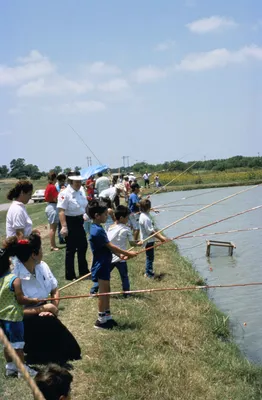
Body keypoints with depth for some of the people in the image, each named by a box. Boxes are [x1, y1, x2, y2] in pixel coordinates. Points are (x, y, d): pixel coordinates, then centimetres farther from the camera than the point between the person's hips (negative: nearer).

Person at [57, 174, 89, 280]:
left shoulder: (80, 192, 7)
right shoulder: (65, 193, -19)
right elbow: (61, 211, -24)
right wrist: (64, 227, -29)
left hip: (79, 222, 9)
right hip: (70, 222, -9)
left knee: (83, 246, 18)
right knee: (71, 249, 0)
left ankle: (84, 271, 35)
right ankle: (70, 275, 12)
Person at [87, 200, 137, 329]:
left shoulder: (98, 228, 9)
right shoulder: (97, 231, -23)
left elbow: (108, 247, 11)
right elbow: (110, 246, -22)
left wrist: (121, 255, 2)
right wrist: (128, 253, -16)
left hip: (104, 264, 10)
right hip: (101, 265, -10)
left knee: (106, 291, 16)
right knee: (103, 292, 0)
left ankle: (107, 316, 25)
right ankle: (101, 320, 10)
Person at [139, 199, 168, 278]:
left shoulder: (143, 216, 7)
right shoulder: (145, 218, -24)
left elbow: (152, 229, 13)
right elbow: (151, 231, -25)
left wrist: (160, 236, 13)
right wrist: (161, 237, -22)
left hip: (148, 239, 10)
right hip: (148, 240, -10)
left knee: (149, 257, 20)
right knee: (150, 257, 1)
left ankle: (148, 272, 30)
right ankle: (149, 274, 10)